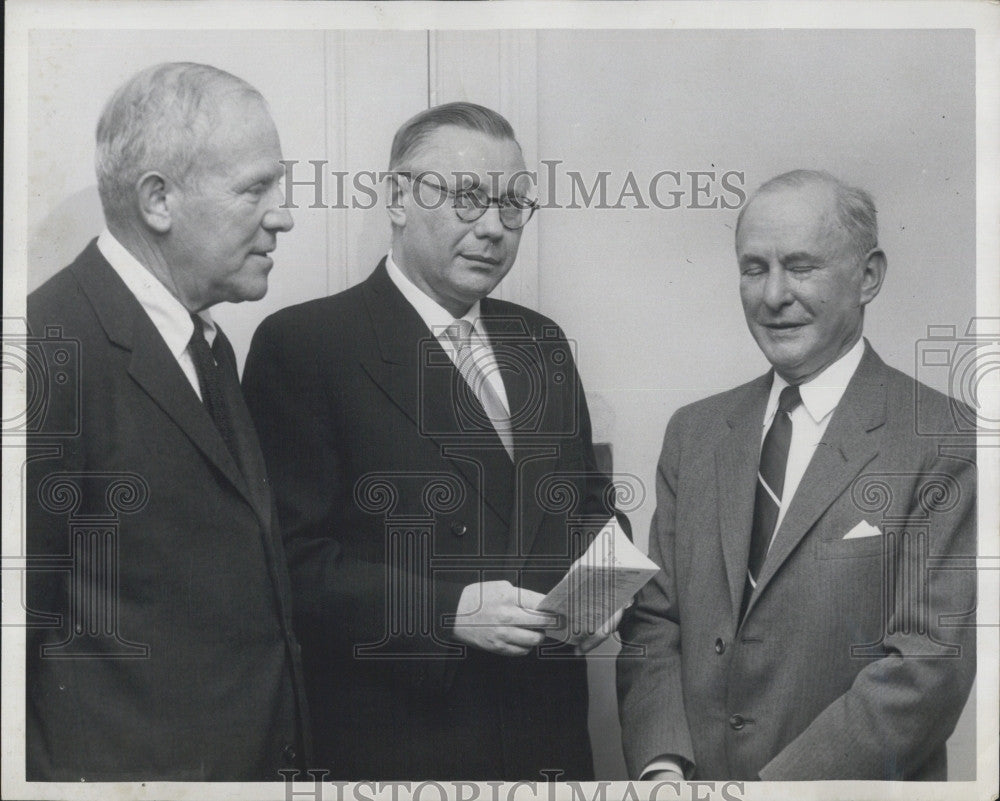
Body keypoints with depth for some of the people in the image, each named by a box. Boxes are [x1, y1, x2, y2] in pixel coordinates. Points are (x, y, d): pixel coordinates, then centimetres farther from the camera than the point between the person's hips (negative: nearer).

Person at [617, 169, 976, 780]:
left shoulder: (947, 443, -13)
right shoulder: (694, 433, 4)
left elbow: (931, 667, -18)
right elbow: (653, 623, 3)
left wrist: (776, 784, -22)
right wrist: (662, 768, -13)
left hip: (856, 781, -4)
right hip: (694, 775, 4)